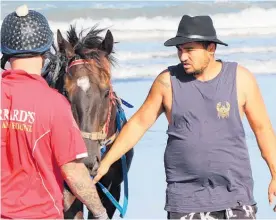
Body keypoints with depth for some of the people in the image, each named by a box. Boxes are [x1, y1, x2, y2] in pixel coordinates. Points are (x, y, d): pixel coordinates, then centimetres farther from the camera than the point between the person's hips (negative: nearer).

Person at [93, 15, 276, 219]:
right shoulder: (167, 81, -3)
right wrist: (106, 162, 5)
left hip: (236, 193, 0)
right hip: (185, 197, 0)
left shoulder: (240, 78, -3)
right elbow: (139, 123, 6)